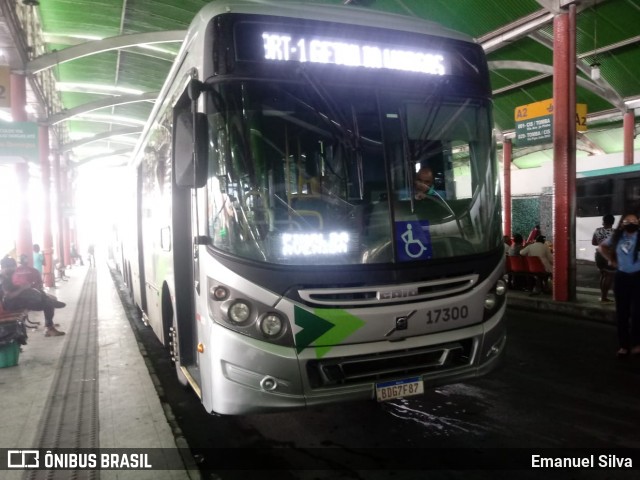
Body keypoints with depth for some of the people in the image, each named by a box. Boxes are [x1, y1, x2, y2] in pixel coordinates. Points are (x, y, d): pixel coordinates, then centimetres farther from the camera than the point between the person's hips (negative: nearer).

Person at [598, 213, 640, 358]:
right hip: (621, 277, 3)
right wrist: (611, 260, 10)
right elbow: (601, 247, 19)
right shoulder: (617, 237, 3)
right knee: (622, 312, 8)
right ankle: (623, 345, 17)